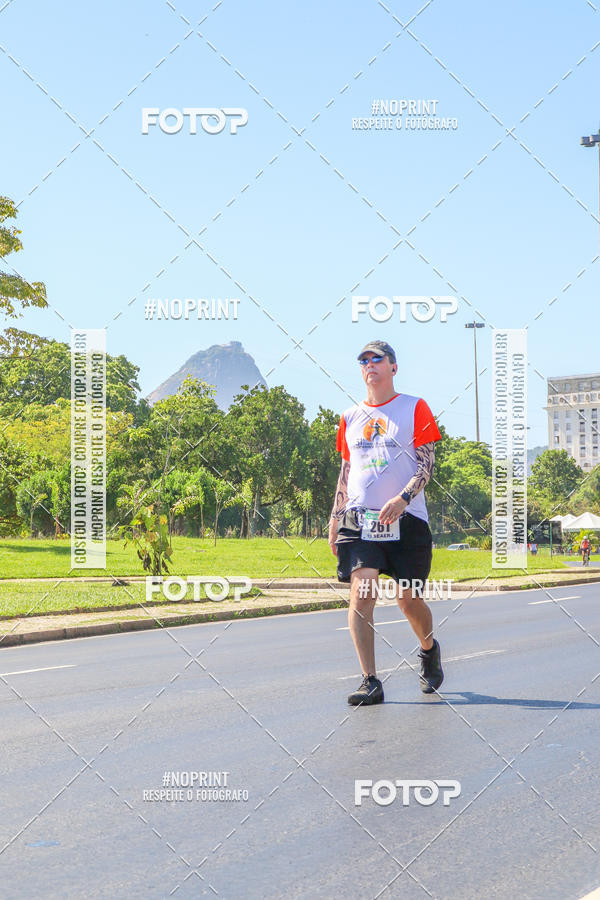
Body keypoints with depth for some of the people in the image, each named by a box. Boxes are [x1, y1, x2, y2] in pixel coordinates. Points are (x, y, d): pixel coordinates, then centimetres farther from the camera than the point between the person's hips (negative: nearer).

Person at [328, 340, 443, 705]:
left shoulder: (415, 408, 4)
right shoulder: (350, 417, 16)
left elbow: (426, 465, -3)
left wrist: (402, 499, -18)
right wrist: (335, 518, 11)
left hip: (407, 520, -2)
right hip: (359, 519, 2)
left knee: (409, 600, 2)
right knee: (361, 593, -14)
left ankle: (429, 649, 35)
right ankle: (370, 681, -12)